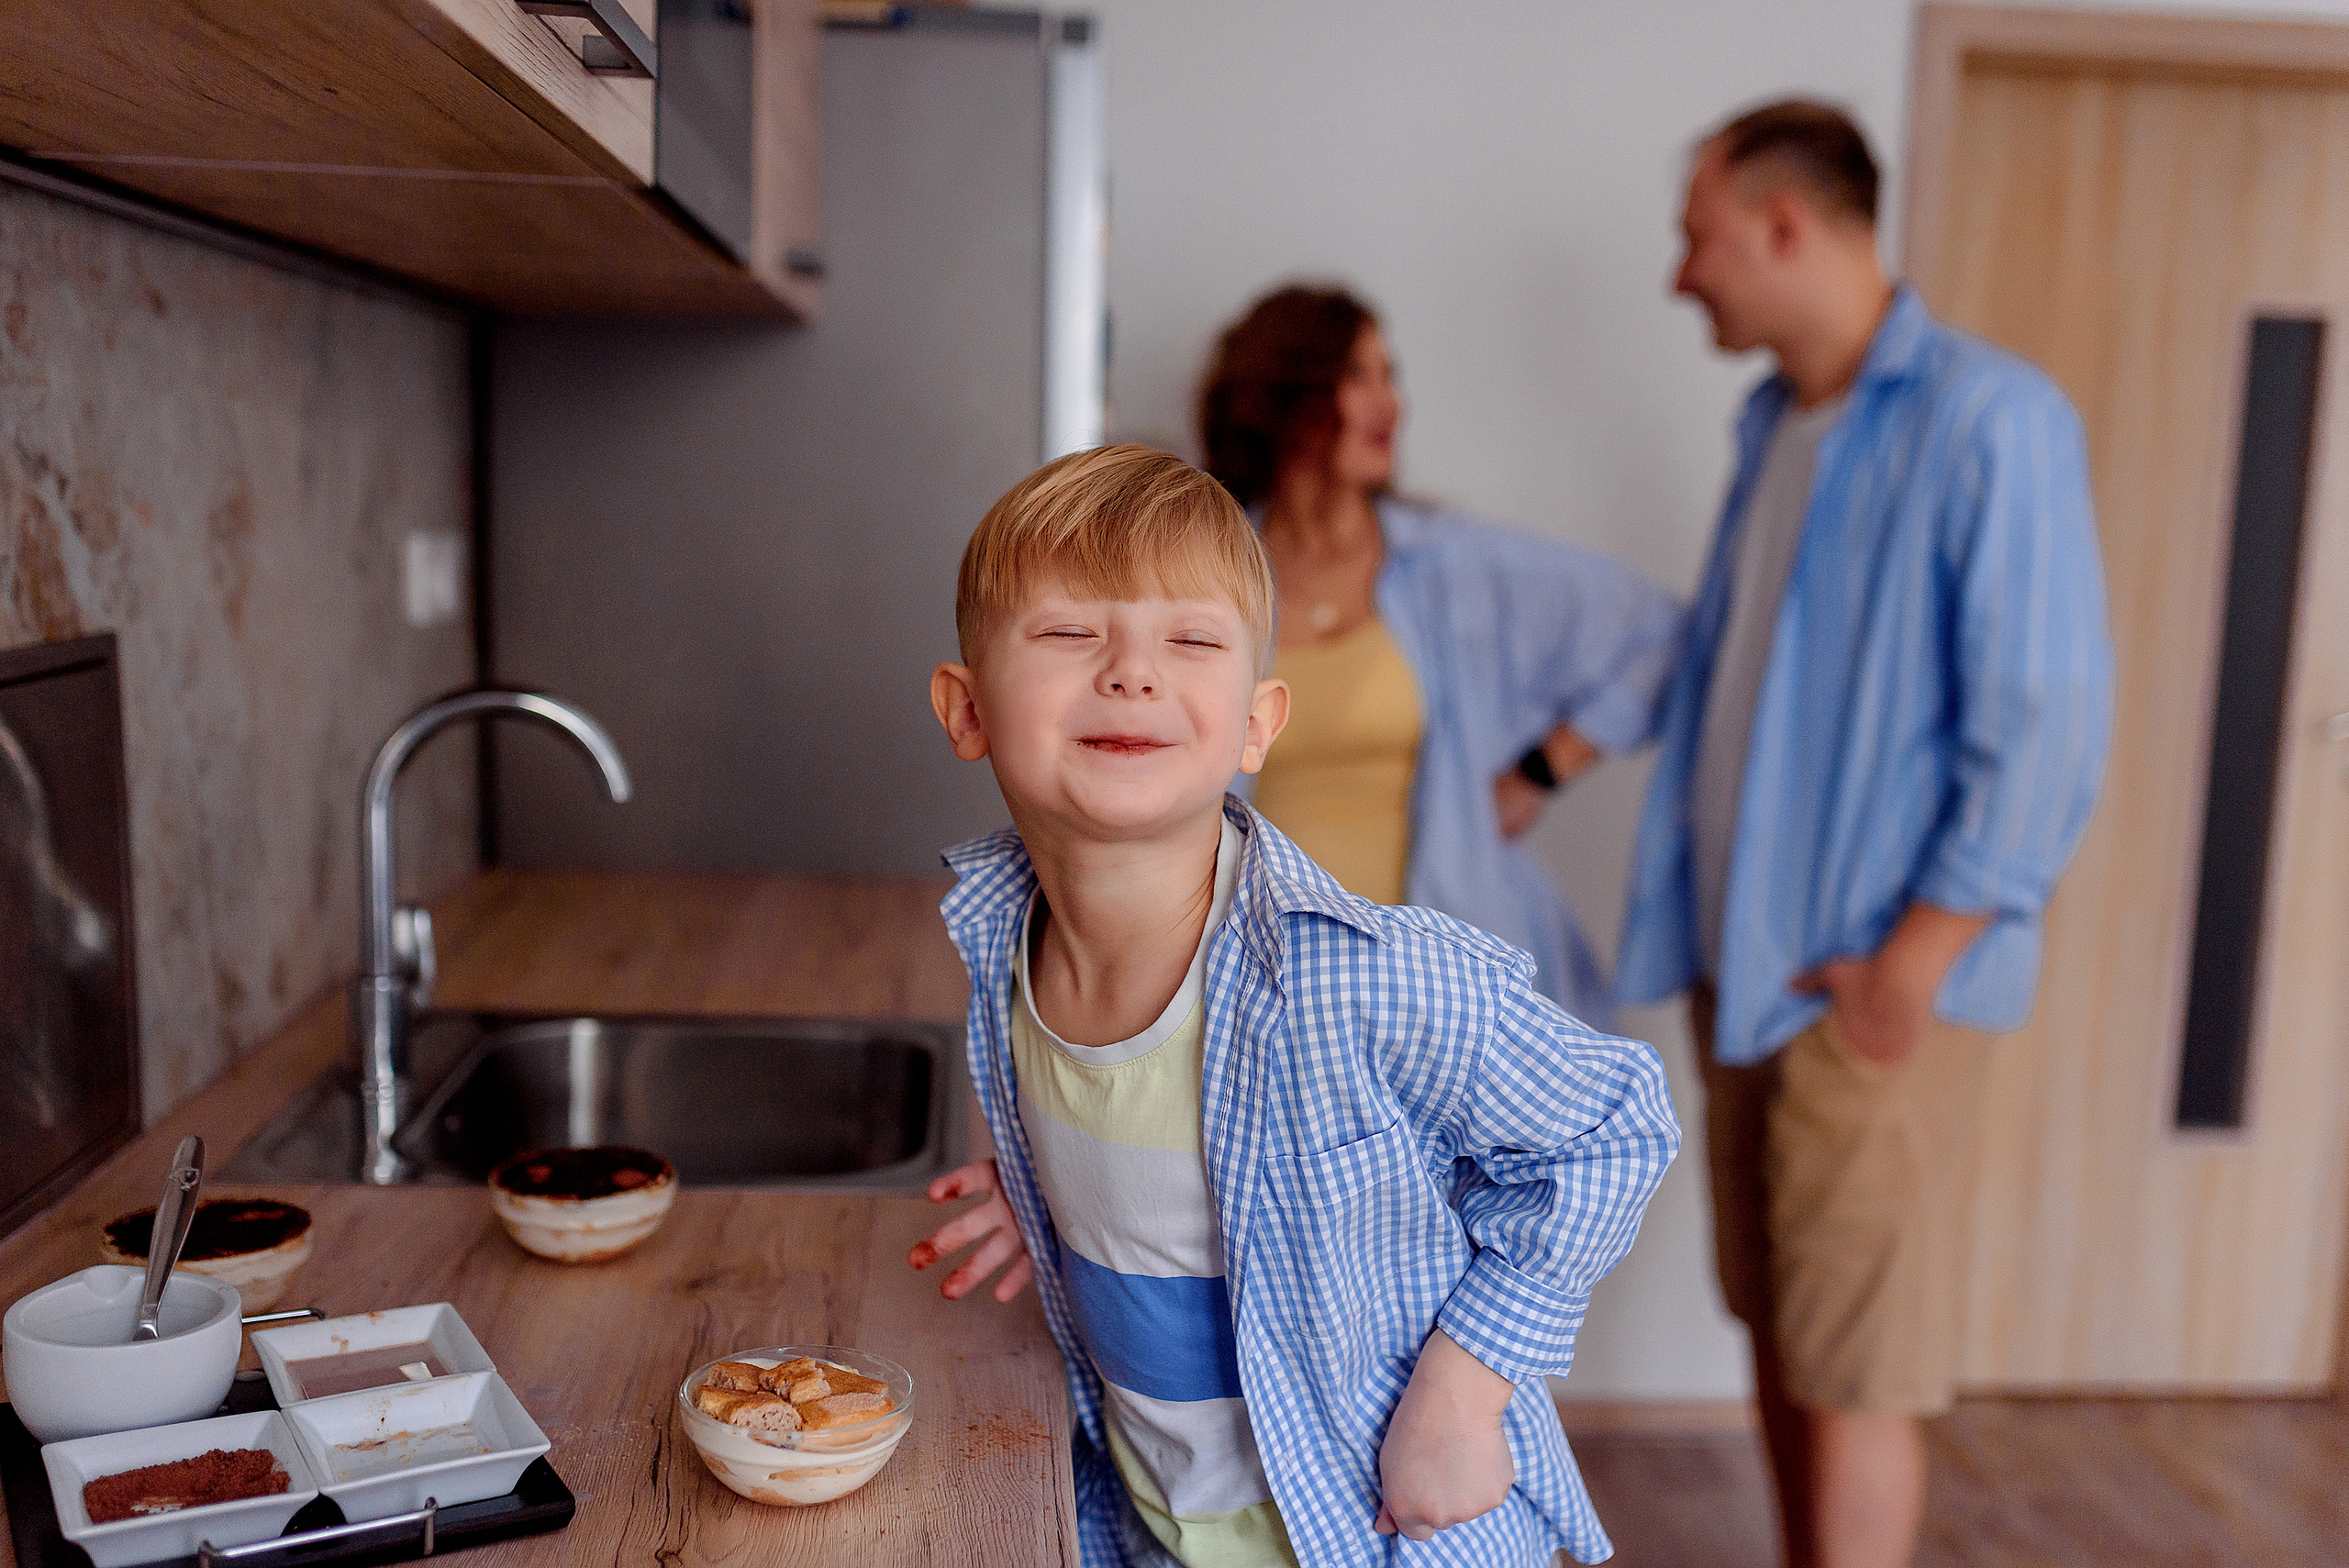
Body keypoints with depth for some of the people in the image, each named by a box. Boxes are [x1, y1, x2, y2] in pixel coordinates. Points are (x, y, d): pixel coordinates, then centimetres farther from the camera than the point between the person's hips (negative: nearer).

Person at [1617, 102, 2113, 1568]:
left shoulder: (1990, 419, -13)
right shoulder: (1777, 423, 12)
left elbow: (2050, 724, -16)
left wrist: (1912, 967, -16)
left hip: (1876, 990, -7)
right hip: (1748, 970, 8)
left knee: (1853, 1374, 2)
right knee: (1781, 1336, 17)